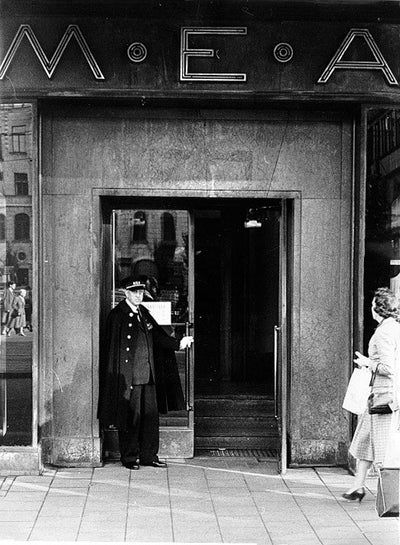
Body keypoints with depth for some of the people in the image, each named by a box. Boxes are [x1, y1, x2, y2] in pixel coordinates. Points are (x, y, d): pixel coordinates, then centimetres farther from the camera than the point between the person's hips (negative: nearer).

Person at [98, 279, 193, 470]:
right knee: (130, 417, 0)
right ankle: (129, 458, 11)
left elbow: (158, 336, 22)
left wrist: (178, 343, 9)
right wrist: (118, 377, -16)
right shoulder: (117, 316, -8)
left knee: (151, 416, 8)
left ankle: (149, 456, 17)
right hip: (129, 377, -7)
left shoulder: (144, 313, 14)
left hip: (148, 375, 7)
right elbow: (113, 349, -11)